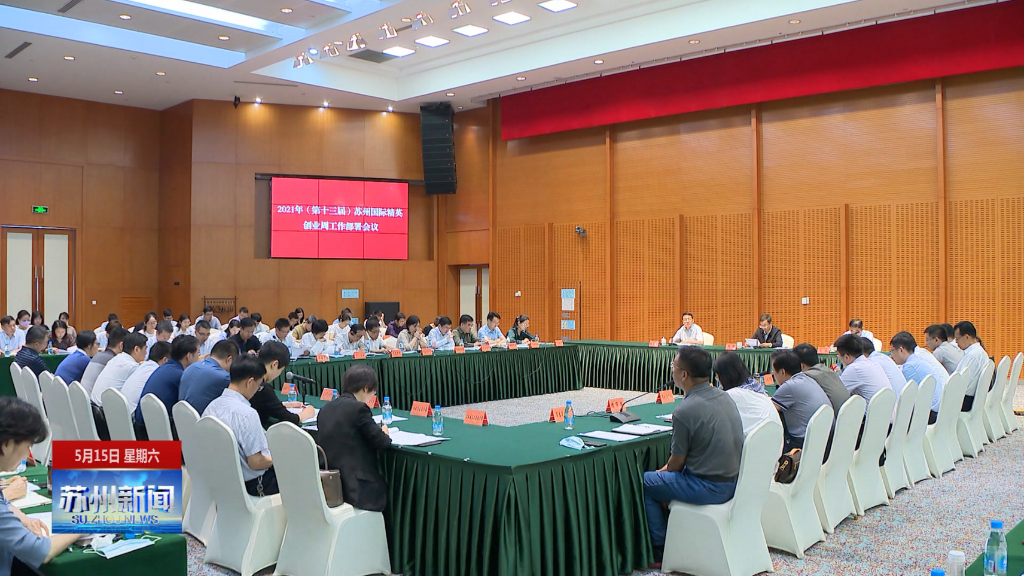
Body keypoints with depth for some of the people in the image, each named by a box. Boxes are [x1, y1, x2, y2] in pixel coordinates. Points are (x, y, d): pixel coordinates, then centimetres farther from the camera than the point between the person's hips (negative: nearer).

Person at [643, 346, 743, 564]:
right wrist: (669, 468, 21)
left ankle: (660, 550, 14)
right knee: (668, 474, 27)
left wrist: (665, 470, 13)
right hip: (733, 480, 9)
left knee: (643, 483, 7)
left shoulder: (684, 411, -23)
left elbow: (677, 461, -11)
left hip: (709, 488, -8)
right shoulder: (724, 397, 3)